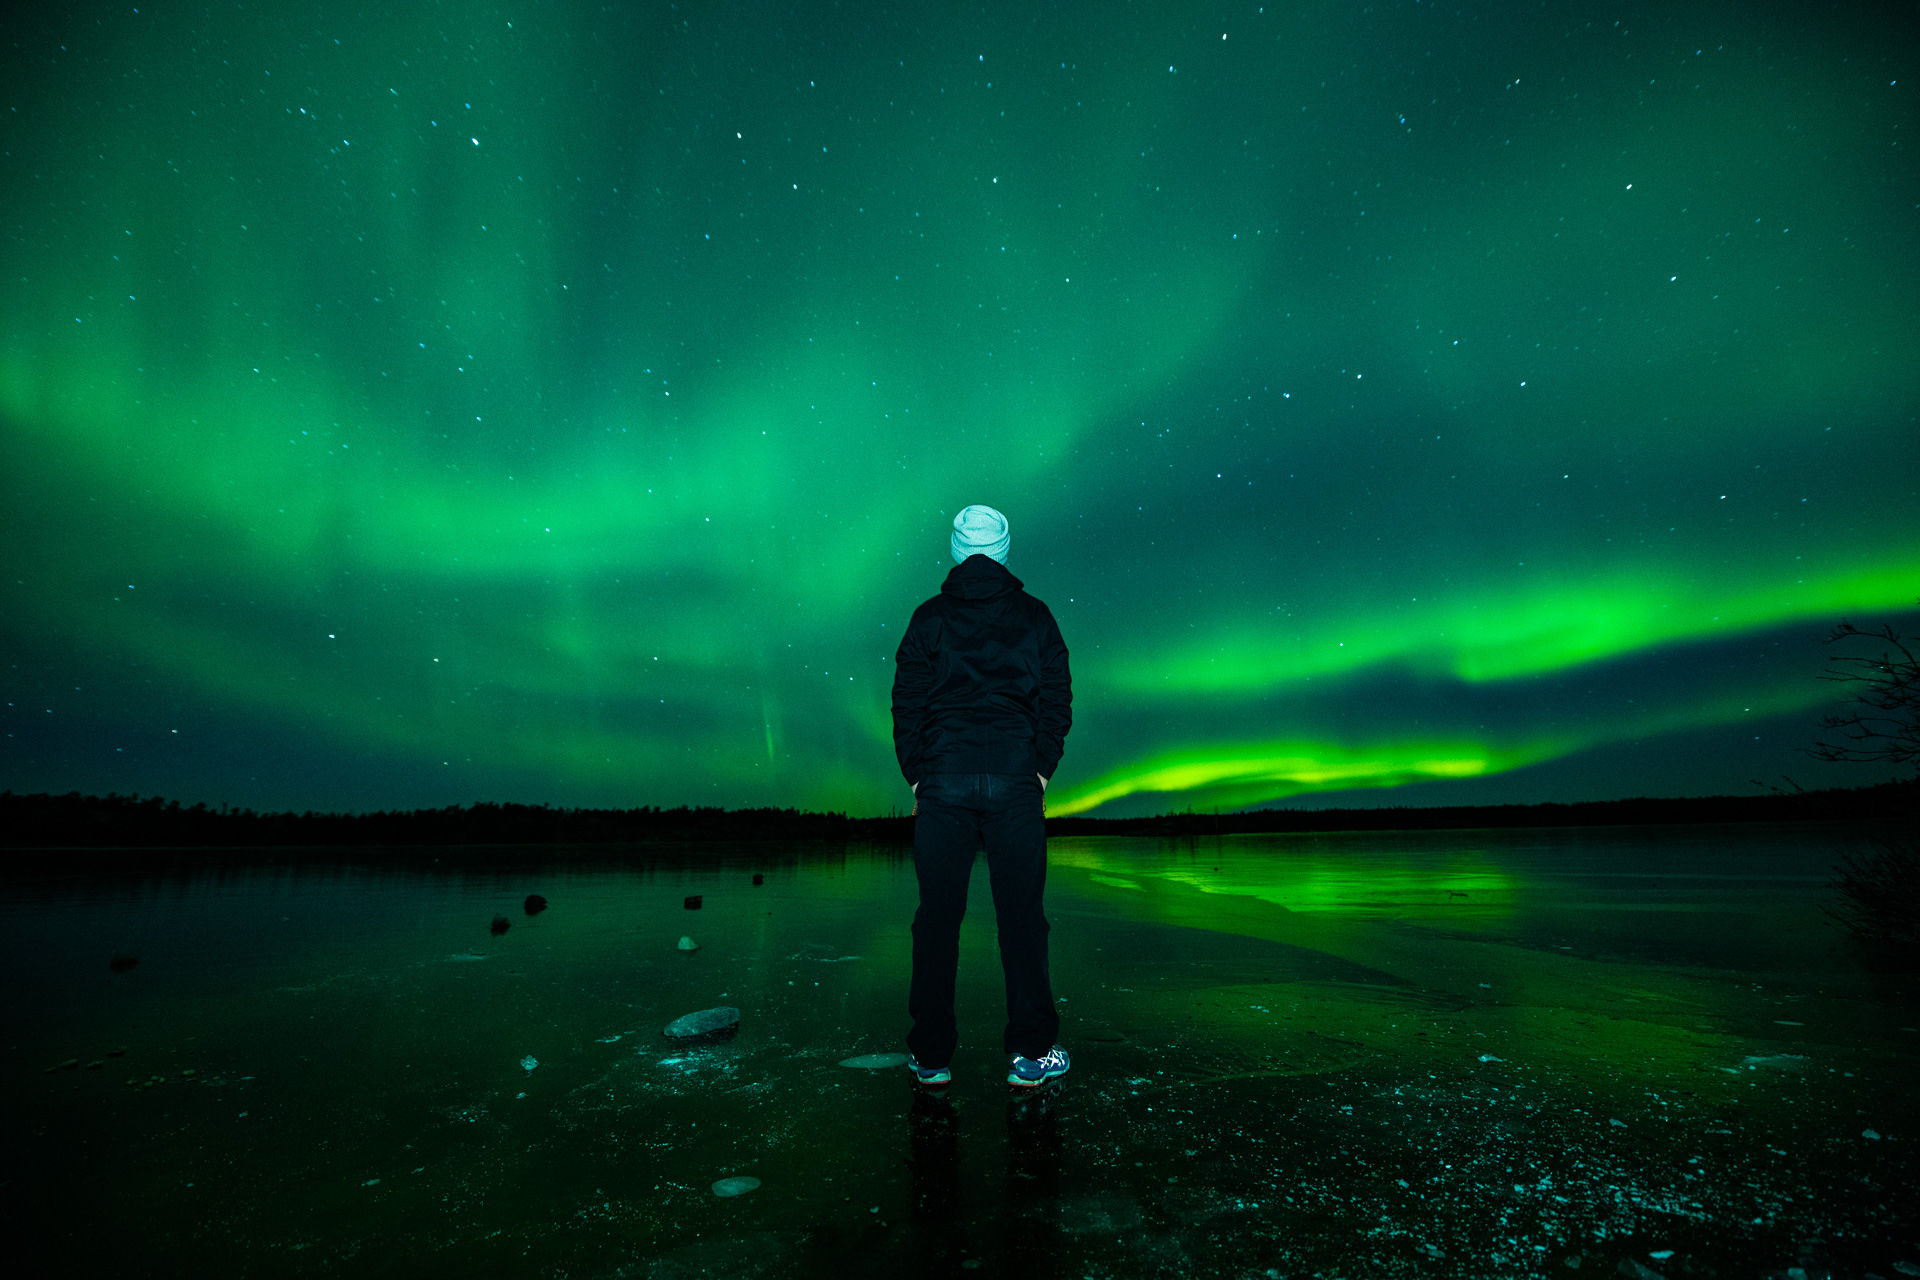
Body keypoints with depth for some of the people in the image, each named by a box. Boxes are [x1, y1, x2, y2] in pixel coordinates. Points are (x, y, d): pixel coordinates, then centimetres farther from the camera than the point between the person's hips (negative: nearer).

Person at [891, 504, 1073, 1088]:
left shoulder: (929, 618, 5)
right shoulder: (1034, 616, 6)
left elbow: (906, 705, 3)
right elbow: (1057, 701, 4)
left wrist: (917, 779, 8)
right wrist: (1041, 772, 9)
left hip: (942, 782, 0)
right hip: (1015, 782, 0)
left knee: (937, 918, 8)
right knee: (1021, 916, 7)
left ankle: (931, 1056, 19)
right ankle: (1032, 1052, 17)